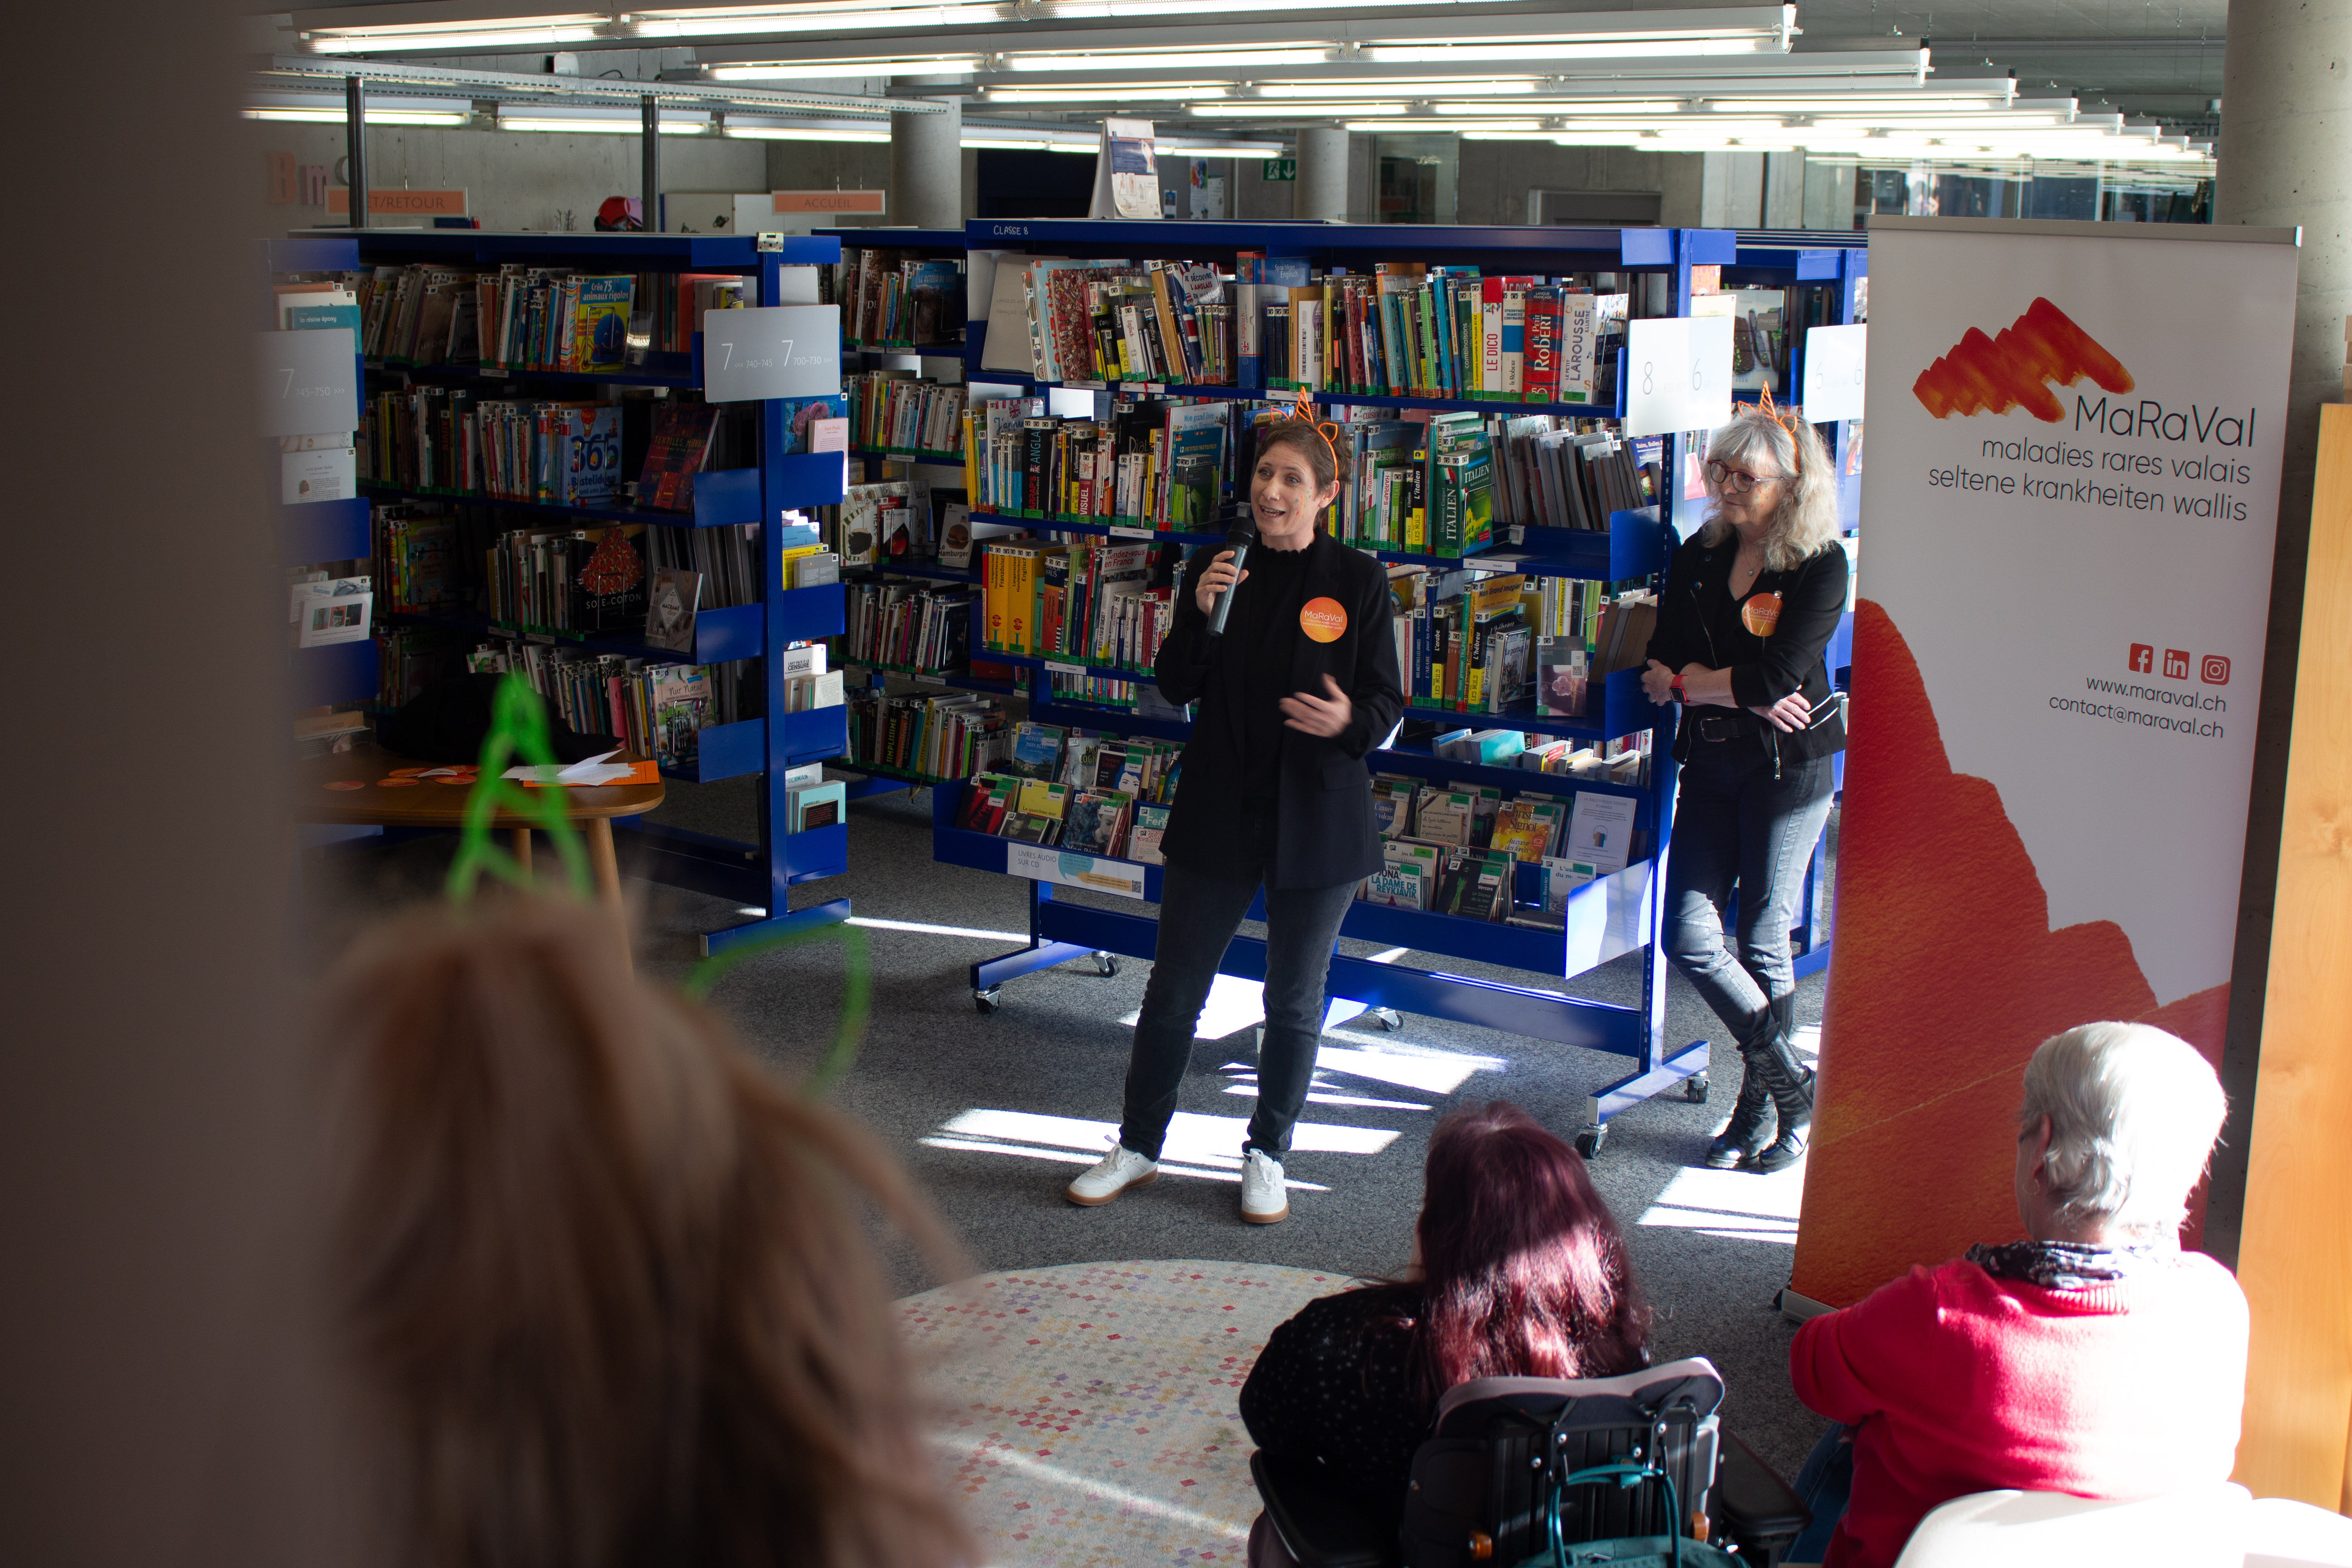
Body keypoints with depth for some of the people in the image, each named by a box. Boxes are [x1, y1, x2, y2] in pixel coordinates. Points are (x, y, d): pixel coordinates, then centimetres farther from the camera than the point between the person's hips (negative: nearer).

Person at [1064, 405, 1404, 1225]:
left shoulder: (1358, 580, -5)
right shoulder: (1214, 566, 1)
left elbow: (1388, 703, -4)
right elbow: (1175, 687, 0)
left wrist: (1351, 721, -26)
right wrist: (1201, 612, -16)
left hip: (1317, 819, -1)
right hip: (1218, 814, 2)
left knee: (1294, 1001, 10)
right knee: (1173, 989, 8)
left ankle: (1267, 1155, 27)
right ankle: (1138, 1146, 24)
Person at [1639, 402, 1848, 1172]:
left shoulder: (1820, 565, -9)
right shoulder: (1698, 555, 7)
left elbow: (1778, 677, -18)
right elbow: (1665, 662, 1)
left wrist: (1690, 683, -7)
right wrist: (1746, 694, -14)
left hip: (1789, 767, -5)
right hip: (1710, 761, 5)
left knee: (1763, 939, 1)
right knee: (1688, 935, -2)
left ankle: (1763, 1105, 18)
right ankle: (1791, 1079, 14)